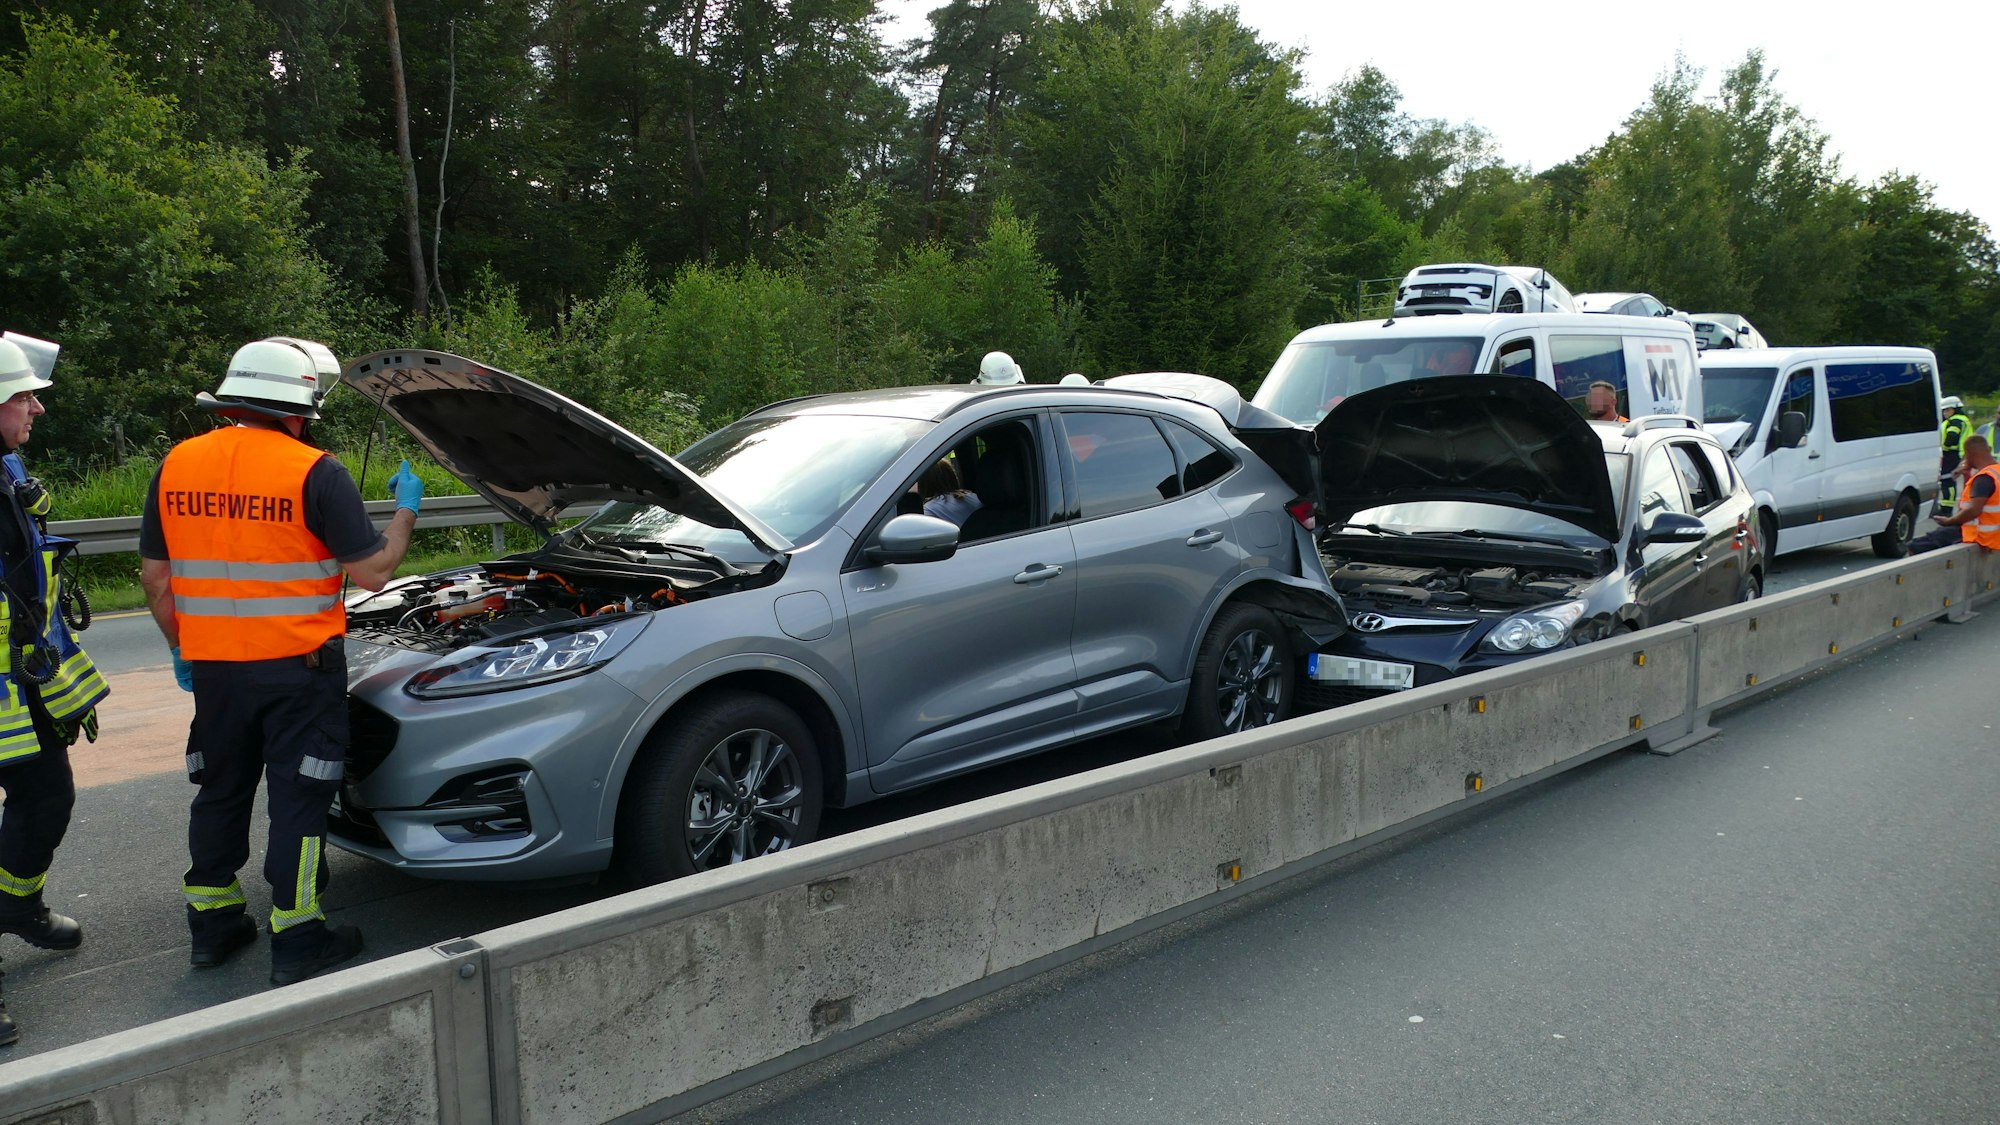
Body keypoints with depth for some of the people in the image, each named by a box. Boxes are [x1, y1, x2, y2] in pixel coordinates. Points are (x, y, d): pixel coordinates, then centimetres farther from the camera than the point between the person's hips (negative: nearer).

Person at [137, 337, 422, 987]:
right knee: (298, 798, 4)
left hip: (214, 666, 5)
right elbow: (372, 571, -12)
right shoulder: (314, 473, -14)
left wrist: (182, 649, 20)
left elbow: (154, 576, 8)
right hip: (299, 666, -5)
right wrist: (406, 508, 3)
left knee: (220, 791, 19)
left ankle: (211, 926, 30)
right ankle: (297, 944, 10)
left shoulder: (176, 465, 3)